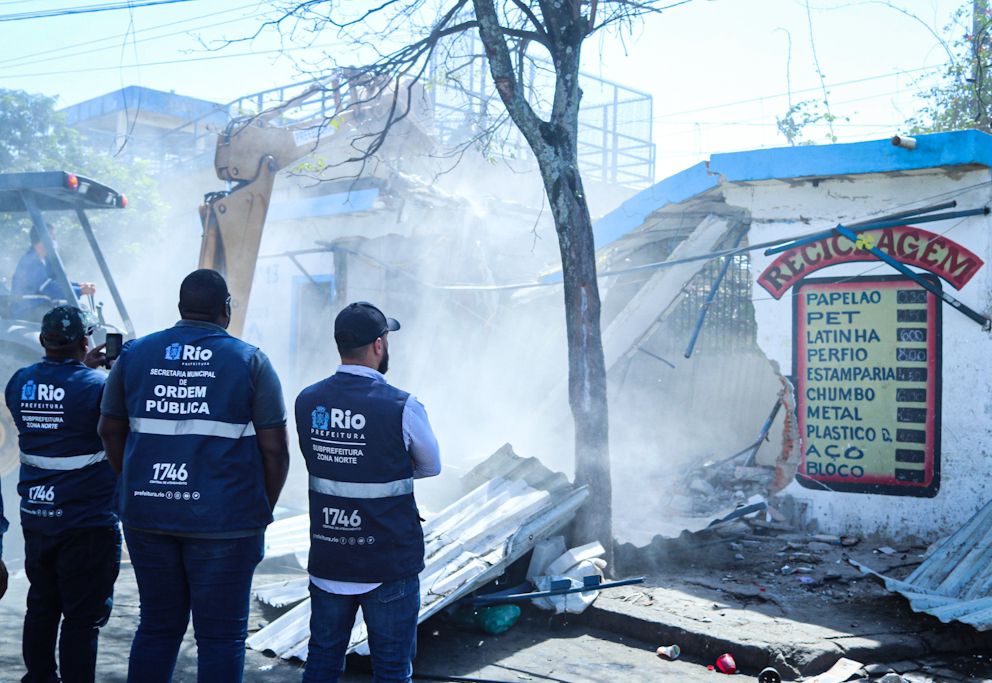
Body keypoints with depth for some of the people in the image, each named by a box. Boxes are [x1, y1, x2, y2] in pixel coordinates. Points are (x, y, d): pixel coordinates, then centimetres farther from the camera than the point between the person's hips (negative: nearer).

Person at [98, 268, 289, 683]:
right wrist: (264, 509, 8)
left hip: (147, 518, 4)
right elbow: (275, 449, -5)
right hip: (225, 520, -4)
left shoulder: (135, 354, 7)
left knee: (157, 627, 16)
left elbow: (111, 431, 13)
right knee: (221, 635, 5)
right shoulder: (249, 361, -3)